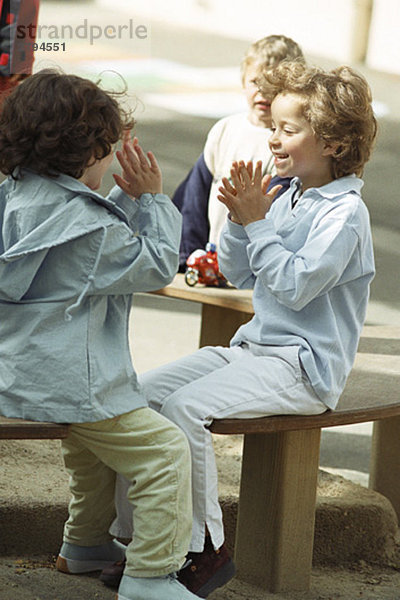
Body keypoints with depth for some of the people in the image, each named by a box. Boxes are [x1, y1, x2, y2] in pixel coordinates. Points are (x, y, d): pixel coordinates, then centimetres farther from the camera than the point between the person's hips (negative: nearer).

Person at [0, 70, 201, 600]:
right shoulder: (83, 223, -22)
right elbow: (157, 264, -12)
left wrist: (127, 198, 7)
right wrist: (152, 199, -4)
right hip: (70, 381, -10)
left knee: (94, 438, 35)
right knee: (166, 451, -3)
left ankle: (86, 545, 47)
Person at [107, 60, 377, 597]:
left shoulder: (344, 212, -13)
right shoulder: (287, 196, 12)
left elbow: (295, 285, -21)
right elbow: (239, 274, 16)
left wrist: (258, 223, -16)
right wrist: (241, 220, -1)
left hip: (305, 365, -9)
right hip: (254, 347, 9)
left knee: (185, 407, -27)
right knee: (144, 392, -7)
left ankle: (205, 546, -13)